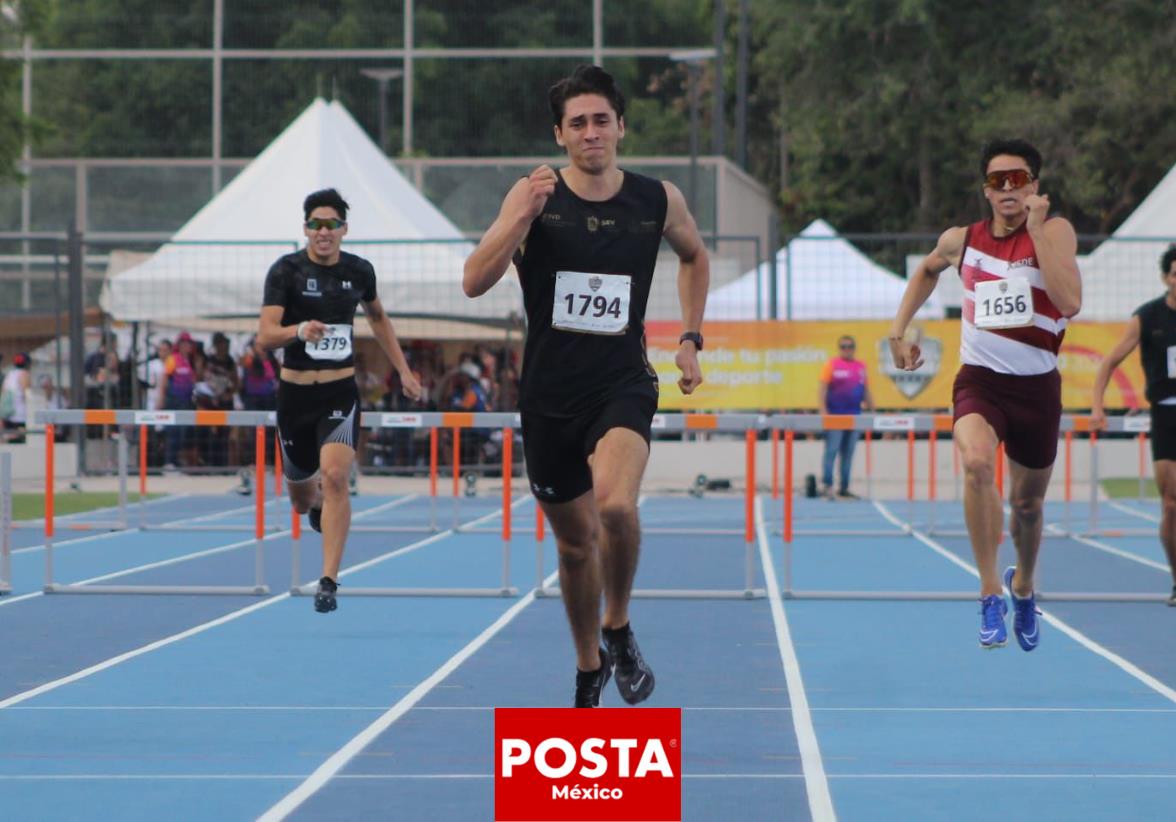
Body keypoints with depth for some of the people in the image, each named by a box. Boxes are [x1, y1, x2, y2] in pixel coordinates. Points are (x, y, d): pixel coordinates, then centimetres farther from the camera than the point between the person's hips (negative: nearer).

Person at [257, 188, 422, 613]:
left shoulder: (359, 271, 2)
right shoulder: (286, 271, -8)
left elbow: (378, 317, 23)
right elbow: (265, 336, -17)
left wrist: (403, 370, 21)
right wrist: (299, 330, -37)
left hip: (341, 391, 0)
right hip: (294, 392, 0)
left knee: (334, 476, -22)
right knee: (301, 499, 13)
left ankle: (329, 581, -20)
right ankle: (315, 499, 53)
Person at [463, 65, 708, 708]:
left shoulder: (659, 200, 0)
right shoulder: (534, 196, -6)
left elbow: (694, 255, 22)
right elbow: (475, 282, -16)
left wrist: (690, 337, 14)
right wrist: (524, 217, -27)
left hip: (622, 384, -1)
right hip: (548, 395, 1)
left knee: (616, 507, -29)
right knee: (575, 541, 13)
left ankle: (619, 630, -3)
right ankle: (589, 668, 37)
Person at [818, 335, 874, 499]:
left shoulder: (861, 366, 14)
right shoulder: (831, 365, -1)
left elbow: (866, 391, 21)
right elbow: (822, 389, -6)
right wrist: (823, 412, -14)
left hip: (854, 416, 5)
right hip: (835, 415, -5)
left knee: (848, 453, 7)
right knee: (832, 450, -8)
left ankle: (844, 488, 12)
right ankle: (828, 485, -7)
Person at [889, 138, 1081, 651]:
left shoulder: (1055, 231, -9)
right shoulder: (962, 240, 1)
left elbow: (1069, 302, -26)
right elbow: (928, 269, 26)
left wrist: (1036, 229, -24)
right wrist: (899, 328, 17)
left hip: (1036, 385, 0)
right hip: (979, 379, 0)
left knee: (1028, 503, 15)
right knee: (977, 463, -31)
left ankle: (1023, 585, 47)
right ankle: (991, 594, -25)